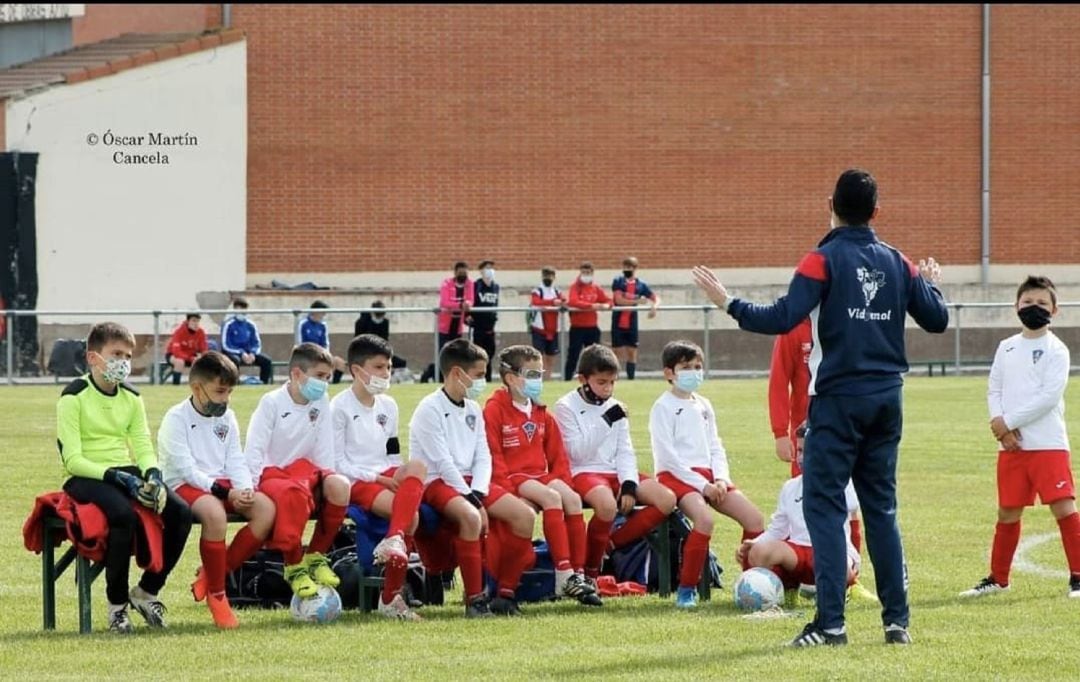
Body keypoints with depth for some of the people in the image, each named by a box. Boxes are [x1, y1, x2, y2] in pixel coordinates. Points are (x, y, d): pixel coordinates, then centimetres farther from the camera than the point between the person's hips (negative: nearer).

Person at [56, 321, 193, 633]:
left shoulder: (131, 398, 13)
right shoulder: (74, 397, -7)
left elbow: (143, 448, 8)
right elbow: (72, 460, -14)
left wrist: (152, 475, -15)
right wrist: (116, 477, -25)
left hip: (126, 473, 6)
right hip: (86, 477, -6)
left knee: (180, 511, -19)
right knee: (125, 514, -37)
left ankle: (147, 590, -2)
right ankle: (117, 604, -21)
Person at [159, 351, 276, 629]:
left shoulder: (227, 418, 13)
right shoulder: (176, 418, -8)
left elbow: (236, 462, 10)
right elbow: (186, 469, -15)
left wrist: (245, 489, -12)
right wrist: (225, 492, -23)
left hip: (223, 484, 7)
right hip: (185, 486, -7)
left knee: (266, 508, -20)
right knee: (214, 513, -39)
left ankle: (214, 573, -10)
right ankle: (216, 594, -25)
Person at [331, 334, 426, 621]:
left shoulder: (388, 406, 19)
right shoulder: (340, 408, -2)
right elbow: (337, 462, -7)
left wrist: (399, 475, -1)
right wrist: (376, 478, -15)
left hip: (387, 477, 6)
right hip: (356, 481, -6)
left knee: (417, 466, -32)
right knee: (410, 513, -31)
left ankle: (395, 540, -44)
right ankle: (390, 598, -32)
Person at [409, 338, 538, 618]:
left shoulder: (474, 410, 15)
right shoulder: (430, 409, -9)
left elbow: (483, 458, 7)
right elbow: (442, 462, -16)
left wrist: (478, 494, -11)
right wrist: (471, 499, -20)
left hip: (469, 481, 8)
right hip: (436, 482, -8)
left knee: (525, 515, -10)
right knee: (470, 516, -37)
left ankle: (505, 594, -5)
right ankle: (474, 599, -31)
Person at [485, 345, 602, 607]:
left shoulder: (541, 413, 19)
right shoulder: (495, 410, -3)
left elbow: (557, 455, 20)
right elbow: (493, 457, -11)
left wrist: (562, 481, 2)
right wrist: (508, 490, -20)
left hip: (541, 475, 6)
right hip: (513, 479, -6)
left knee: (572, 497, -22)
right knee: (550, 496, -31)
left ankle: (578, 574, -22)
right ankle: (564, 574, -35)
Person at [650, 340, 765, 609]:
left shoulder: (703, 406, 18)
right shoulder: (663, 407, -3)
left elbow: (715, 448, 18)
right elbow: (667, 455, -11)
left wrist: (721, 479, -3)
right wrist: (701, 485, -16)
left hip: (707, 475, 7)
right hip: (676, 476, -7)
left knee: (755, 518, -9)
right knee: (705, 518, -34)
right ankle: (686, 589, -24)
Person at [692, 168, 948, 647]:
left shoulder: (824, 260, -9)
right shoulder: (896, 263, 7)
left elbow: (782, 319, -18)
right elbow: (936, 319, 13)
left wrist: (728, 304, -7)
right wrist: (929, 284, 34)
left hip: (838, 398, -5)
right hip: (886, 398, 5)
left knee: (823, 505, -3)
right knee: (881, 508, 12)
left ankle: (831, 621, -12)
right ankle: (896, 620, 9)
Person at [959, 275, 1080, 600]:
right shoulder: (1006, 348, 13)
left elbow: (1050, 395, -13)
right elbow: (994, 389, 12)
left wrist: (1009, 421, -13)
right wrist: (998, 422, -8)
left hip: (1048, 444, -5)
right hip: (1011, 446, 5)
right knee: (1007, 512, 12)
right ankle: (998, 578, 23)